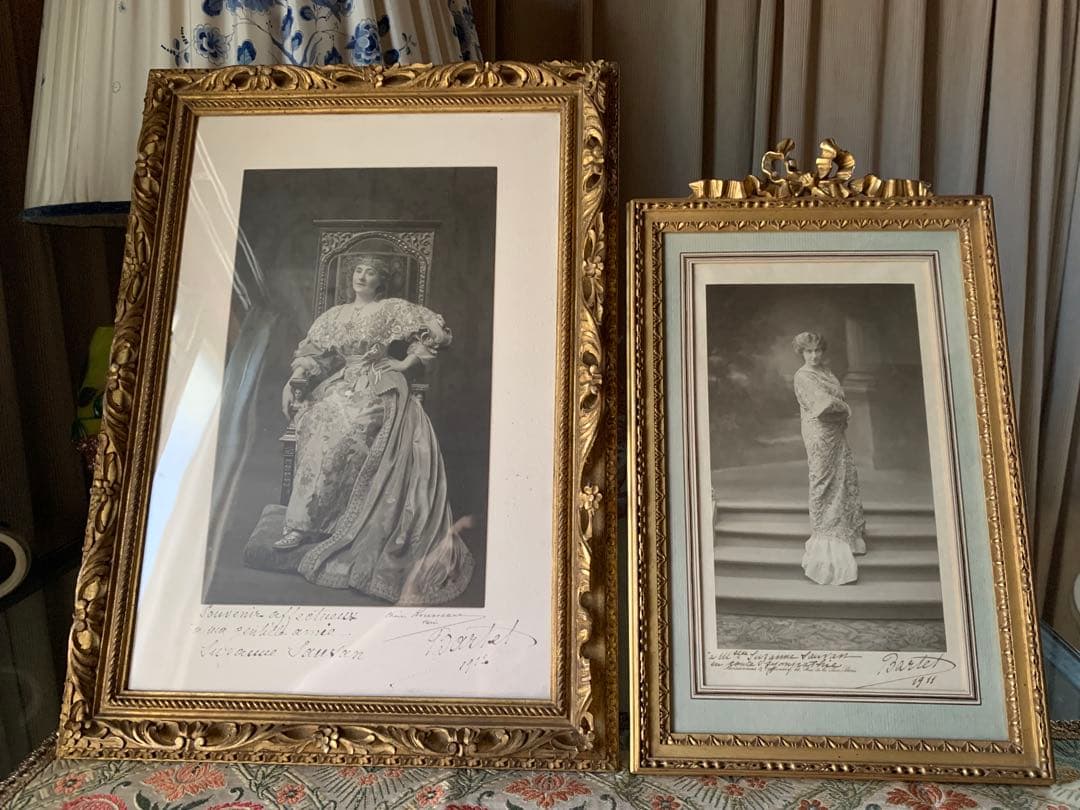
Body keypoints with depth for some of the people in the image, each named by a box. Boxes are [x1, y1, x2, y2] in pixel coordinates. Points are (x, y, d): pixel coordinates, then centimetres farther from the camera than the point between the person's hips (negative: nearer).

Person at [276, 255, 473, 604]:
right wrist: (296, 379, -6)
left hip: (379, 387, -4)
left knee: (340, 430, -29)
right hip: (342, 385, 4)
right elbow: (313, 352, 12)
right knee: (317, 419, -26)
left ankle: (304, 522, -22)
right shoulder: (334, 315, 19)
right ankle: (301, 519, -22)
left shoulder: (393, 309, 7)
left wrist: (406, 362, -3)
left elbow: (437, 331, 1)